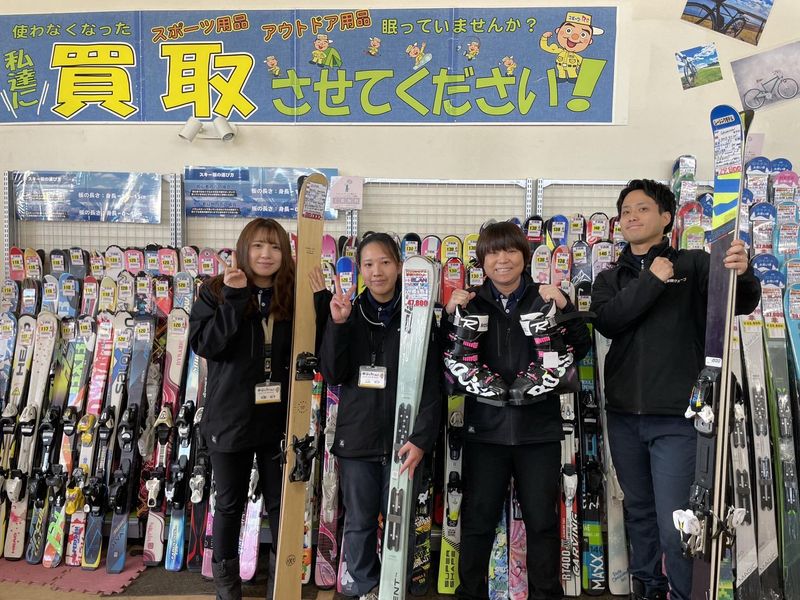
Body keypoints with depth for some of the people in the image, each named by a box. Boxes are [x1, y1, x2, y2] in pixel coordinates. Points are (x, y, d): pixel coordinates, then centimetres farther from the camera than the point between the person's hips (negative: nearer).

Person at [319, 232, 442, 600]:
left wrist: (421, 439, -12)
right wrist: (338, 325, -14)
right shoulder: (349, 313, 5)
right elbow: (333, 375, -2)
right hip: (355, 437, 2)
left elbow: (431, 384, -4)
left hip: (401, 438, -2)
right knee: (359, 523, 11)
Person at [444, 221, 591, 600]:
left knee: (542, 520, 9)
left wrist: (564, 308, -15)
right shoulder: (470, 303, 5)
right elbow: (450, 361, 2)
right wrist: (452, 315, -10)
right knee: (477, 518, 8)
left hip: (538, 428, 0)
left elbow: (580, 351, -3)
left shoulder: (545, 300, 3)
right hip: (485, 428, 1)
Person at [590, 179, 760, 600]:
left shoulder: (694, 265, 2)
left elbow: (743, 303, -11)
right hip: (623, 414, 4)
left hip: (676, 416, -4)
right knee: (639, 513, 17)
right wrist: (652, 281, -12)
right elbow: (606, 321, -7)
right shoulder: (610, 278, 12)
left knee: (675, 525, -7)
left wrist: (742, 274, -32)